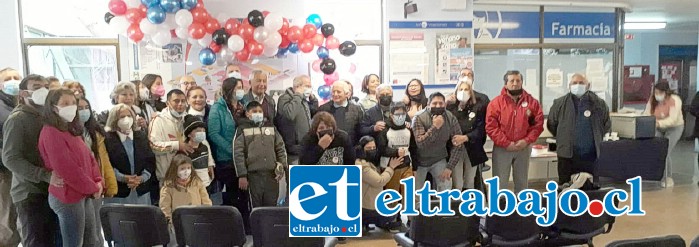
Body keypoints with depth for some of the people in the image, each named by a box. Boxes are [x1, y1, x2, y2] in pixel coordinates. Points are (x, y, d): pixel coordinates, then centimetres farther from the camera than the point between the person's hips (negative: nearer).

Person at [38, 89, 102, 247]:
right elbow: (66, 169, -22)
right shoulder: (50, 133, -16)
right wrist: (93, 188, -13)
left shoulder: (73, 130, 14)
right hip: (68, 196, -9)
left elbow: (88, 157, 13)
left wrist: (98, 182, -2)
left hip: (85, 194, 9)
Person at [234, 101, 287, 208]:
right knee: (256, 207, 2)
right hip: (253, 174, -3)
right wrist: (242, 175, -9)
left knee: (271, 205, 8)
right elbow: (238, 153, -3)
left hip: (272, 174, 4)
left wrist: (282, 165, 3)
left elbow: (280, 147, 16)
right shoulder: (243, 129, 2)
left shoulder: (271, 127, 15)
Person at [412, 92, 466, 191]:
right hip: (420, 161, -2)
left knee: (446, 189, -6)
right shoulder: (419, 118, -21)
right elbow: (420, 143, -31)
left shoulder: (451, 119, -13)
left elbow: (458, 145, -11)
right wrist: (435, 127, -38)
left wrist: (450, 167, -17)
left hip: (439, 160, 2)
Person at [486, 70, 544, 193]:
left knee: (522, 181, 15)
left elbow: (538, 124, 1)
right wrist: (506, 143, -16)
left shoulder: (532, 102, 1)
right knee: (500, 183, 2)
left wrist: (527, 141, -12)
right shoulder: (496, 103, -6)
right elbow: (491, 127, -11)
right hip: (502, 148, -2)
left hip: (524, 148, 2)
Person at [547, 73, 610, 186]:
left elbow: (606, 125, 16)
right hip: (567, 155, -1)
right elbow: (551, 124, 8)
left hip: (589, 156, 1)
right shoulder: (560, 104, -1)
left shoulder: (598, 104, 3)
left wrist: (596, 138, 14)